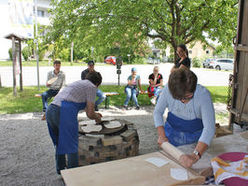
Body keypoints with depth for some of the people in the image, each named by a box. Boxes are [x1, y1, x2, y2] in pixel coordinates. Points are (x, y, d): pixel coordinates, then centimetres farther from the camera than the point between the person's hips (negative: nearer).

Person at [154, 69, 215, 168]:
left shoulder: (203, 94, -31)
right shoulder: (167, 90, -24)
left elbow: (209, 128, -38)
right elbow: (158, 112, -8)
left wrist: (195, 156, -50)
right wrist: (162, 135, -19)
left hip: (195, 137, -1)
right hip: (172, 133, 2)